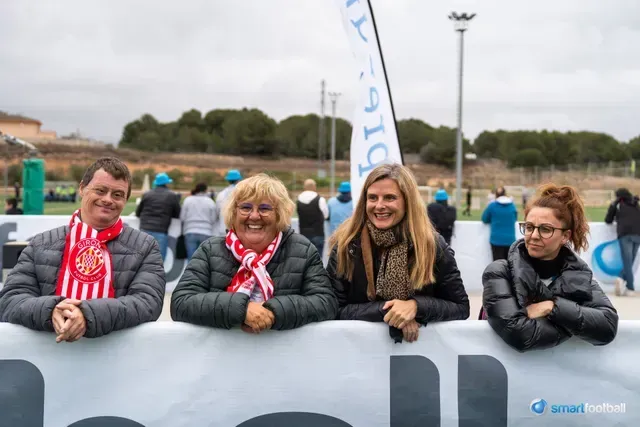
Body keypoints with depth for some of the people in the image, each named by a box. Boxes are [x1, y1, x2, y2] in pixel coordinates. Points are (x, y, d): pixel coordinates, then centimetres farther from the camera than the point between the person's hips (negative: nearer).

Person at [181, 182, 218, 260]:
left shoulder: (188, 200, 4)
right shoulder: (210, 202, 2)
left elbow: (182, 218, 3)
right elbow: (214, 219, 1)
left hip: (190, 233, 1)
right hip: (206, 233, 0)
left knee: (191, 258, -1)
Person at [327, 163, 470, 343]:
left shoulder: (433, 246, -6)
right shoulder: (346, 245, -7)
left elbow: (461, 308, -2)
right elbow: (334, 309, -8)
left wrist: (416, 306, -19)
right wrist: (386, 310, -19)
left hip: (421, 344, 1)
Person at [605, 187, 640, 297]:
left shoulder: (616, 204, 15)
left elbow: (608, 221, 18)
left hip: (625, 234, -3)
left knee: (627, 262, -4)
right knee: (630, 262, 9)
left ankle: (631, 289, -13)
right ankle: (622, 279, -11)